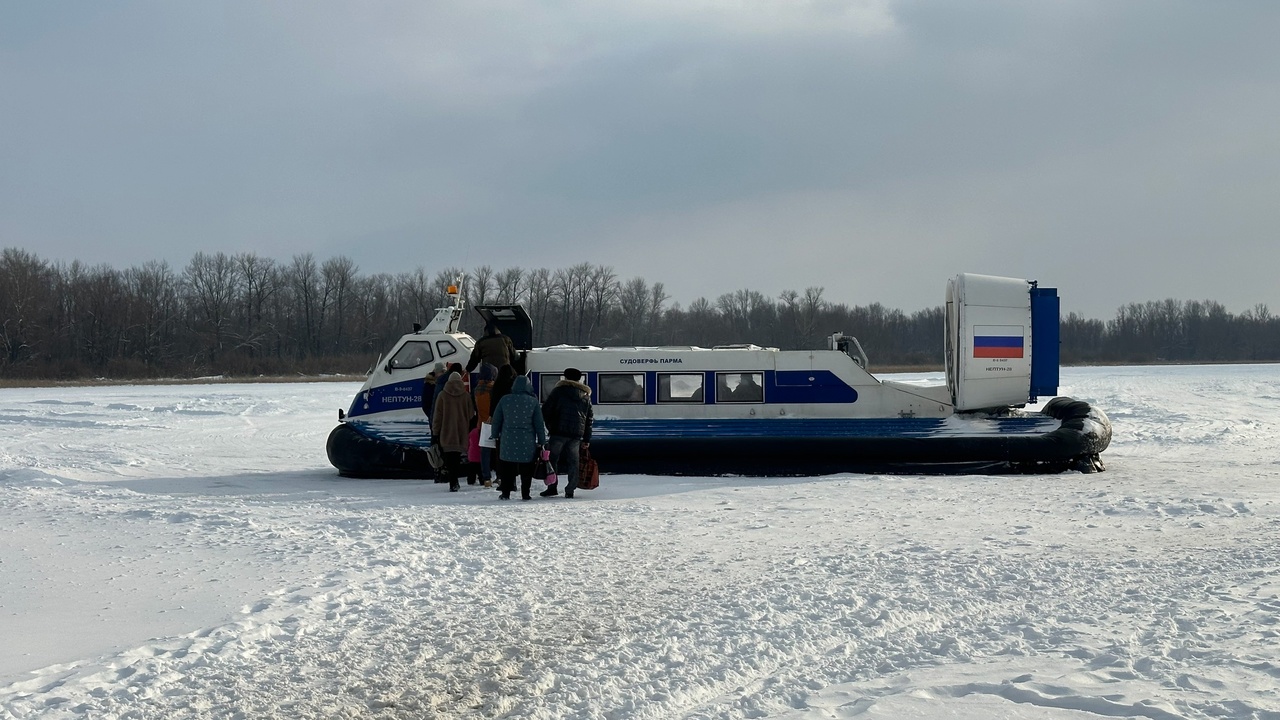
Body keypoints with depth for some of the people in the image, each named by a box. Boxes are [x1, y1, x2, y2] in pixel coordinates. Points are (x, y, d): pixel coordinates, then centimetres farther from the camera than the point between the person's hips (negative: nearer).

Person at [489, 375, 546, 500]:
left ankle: (505, 493, 9)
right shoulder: (533, 402, -3)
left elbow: (496, 420, 7)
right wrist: (541, 441, 6)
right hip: (527, 442, -1)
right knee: (526, 470, 6)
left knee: (507, 468, 9)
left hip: (508, 440, 1)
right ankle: (525, 494, 5)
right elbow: (539, 423, -1)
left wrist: (495, 435, 18)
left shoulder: (505, 400, 1)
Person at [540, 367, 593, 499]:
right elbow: (589, 419, 16)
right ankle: (570, 490, 4)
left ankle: (552, 488, -1)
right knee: (573, 461, 7)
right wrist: (587, 439, 18)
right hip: (577, 434, 3)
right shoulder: (586, 395, 16)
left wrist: (550, 426, 10)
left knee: (552, 458, 5)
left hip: (559, 432, -3)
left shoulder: (558, 391, 4)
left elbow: (546, 410, -2)